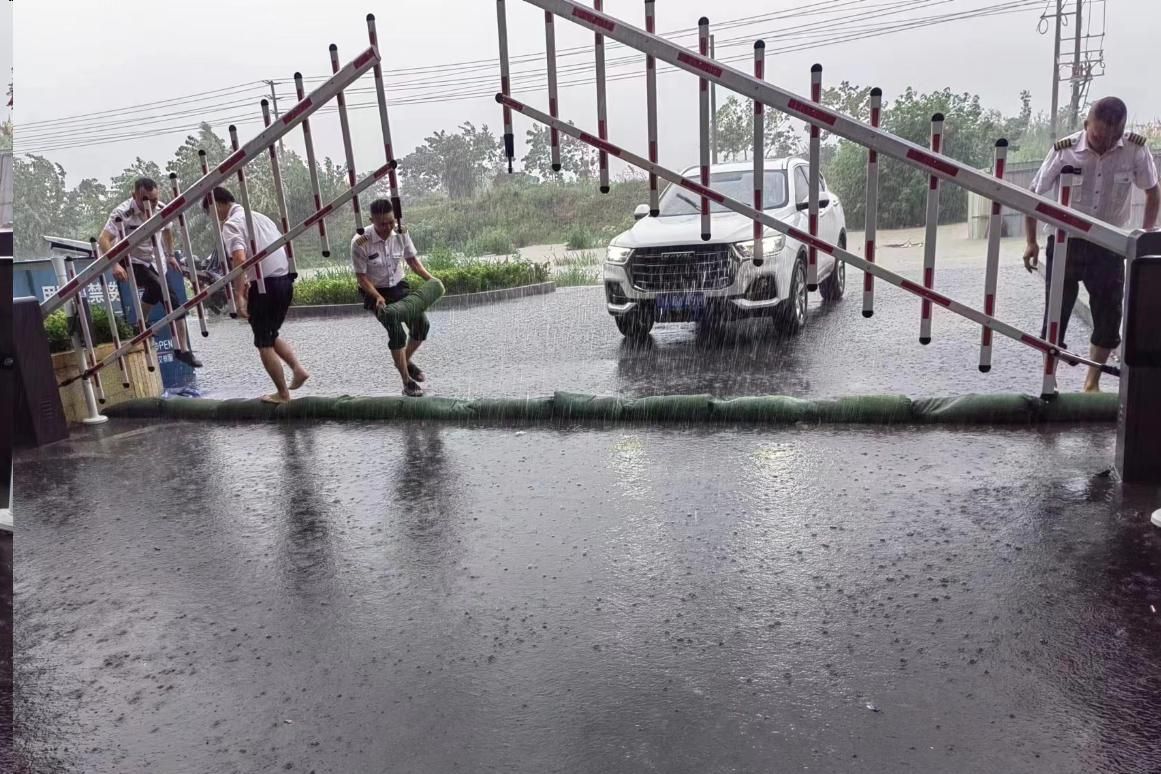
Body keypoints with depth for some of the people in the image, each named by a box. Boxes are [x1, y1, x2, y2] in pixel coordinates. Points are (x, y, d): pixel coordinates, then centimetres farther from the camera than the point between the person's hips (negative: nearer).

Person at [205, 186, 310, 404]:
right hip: (285, 280, 8)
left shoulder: (231, 224, -8)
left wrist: (239, 296, -25)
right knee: (272, 334, 23)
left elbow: (240, 258, -24)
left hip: (265, 285, -8)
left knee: (264, 341, 6)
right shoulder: (260, 216, 18)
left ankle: (283, 393, 10)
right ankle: (297, 368, 4)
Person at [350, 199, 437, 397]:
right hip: (375, 292, -5)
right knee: (397, 332, -21)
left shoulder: (401, 234, -11)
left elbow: (412, 259, 4)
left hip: (399, 287, 5)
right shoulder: (360, 243, -24)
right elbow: (361, 276, -16)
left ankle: (406, 361, 22)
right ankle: (407, 382, -9)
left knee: (422, 324, -7)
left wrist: (429, 278, -11)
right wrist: (378, 297, -28)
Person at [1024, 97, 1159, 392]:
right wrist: (1031, 242, -2)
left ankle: (1091, 384, 18)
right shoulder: (1064, 150, -14)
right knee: (1056, 312, 1)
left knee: (1109, 316, 1)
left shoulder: (1136, 149, -10)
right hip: (1065, 242, -1)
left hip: (1109, 246, 2)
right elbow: (1035, 194, -2)